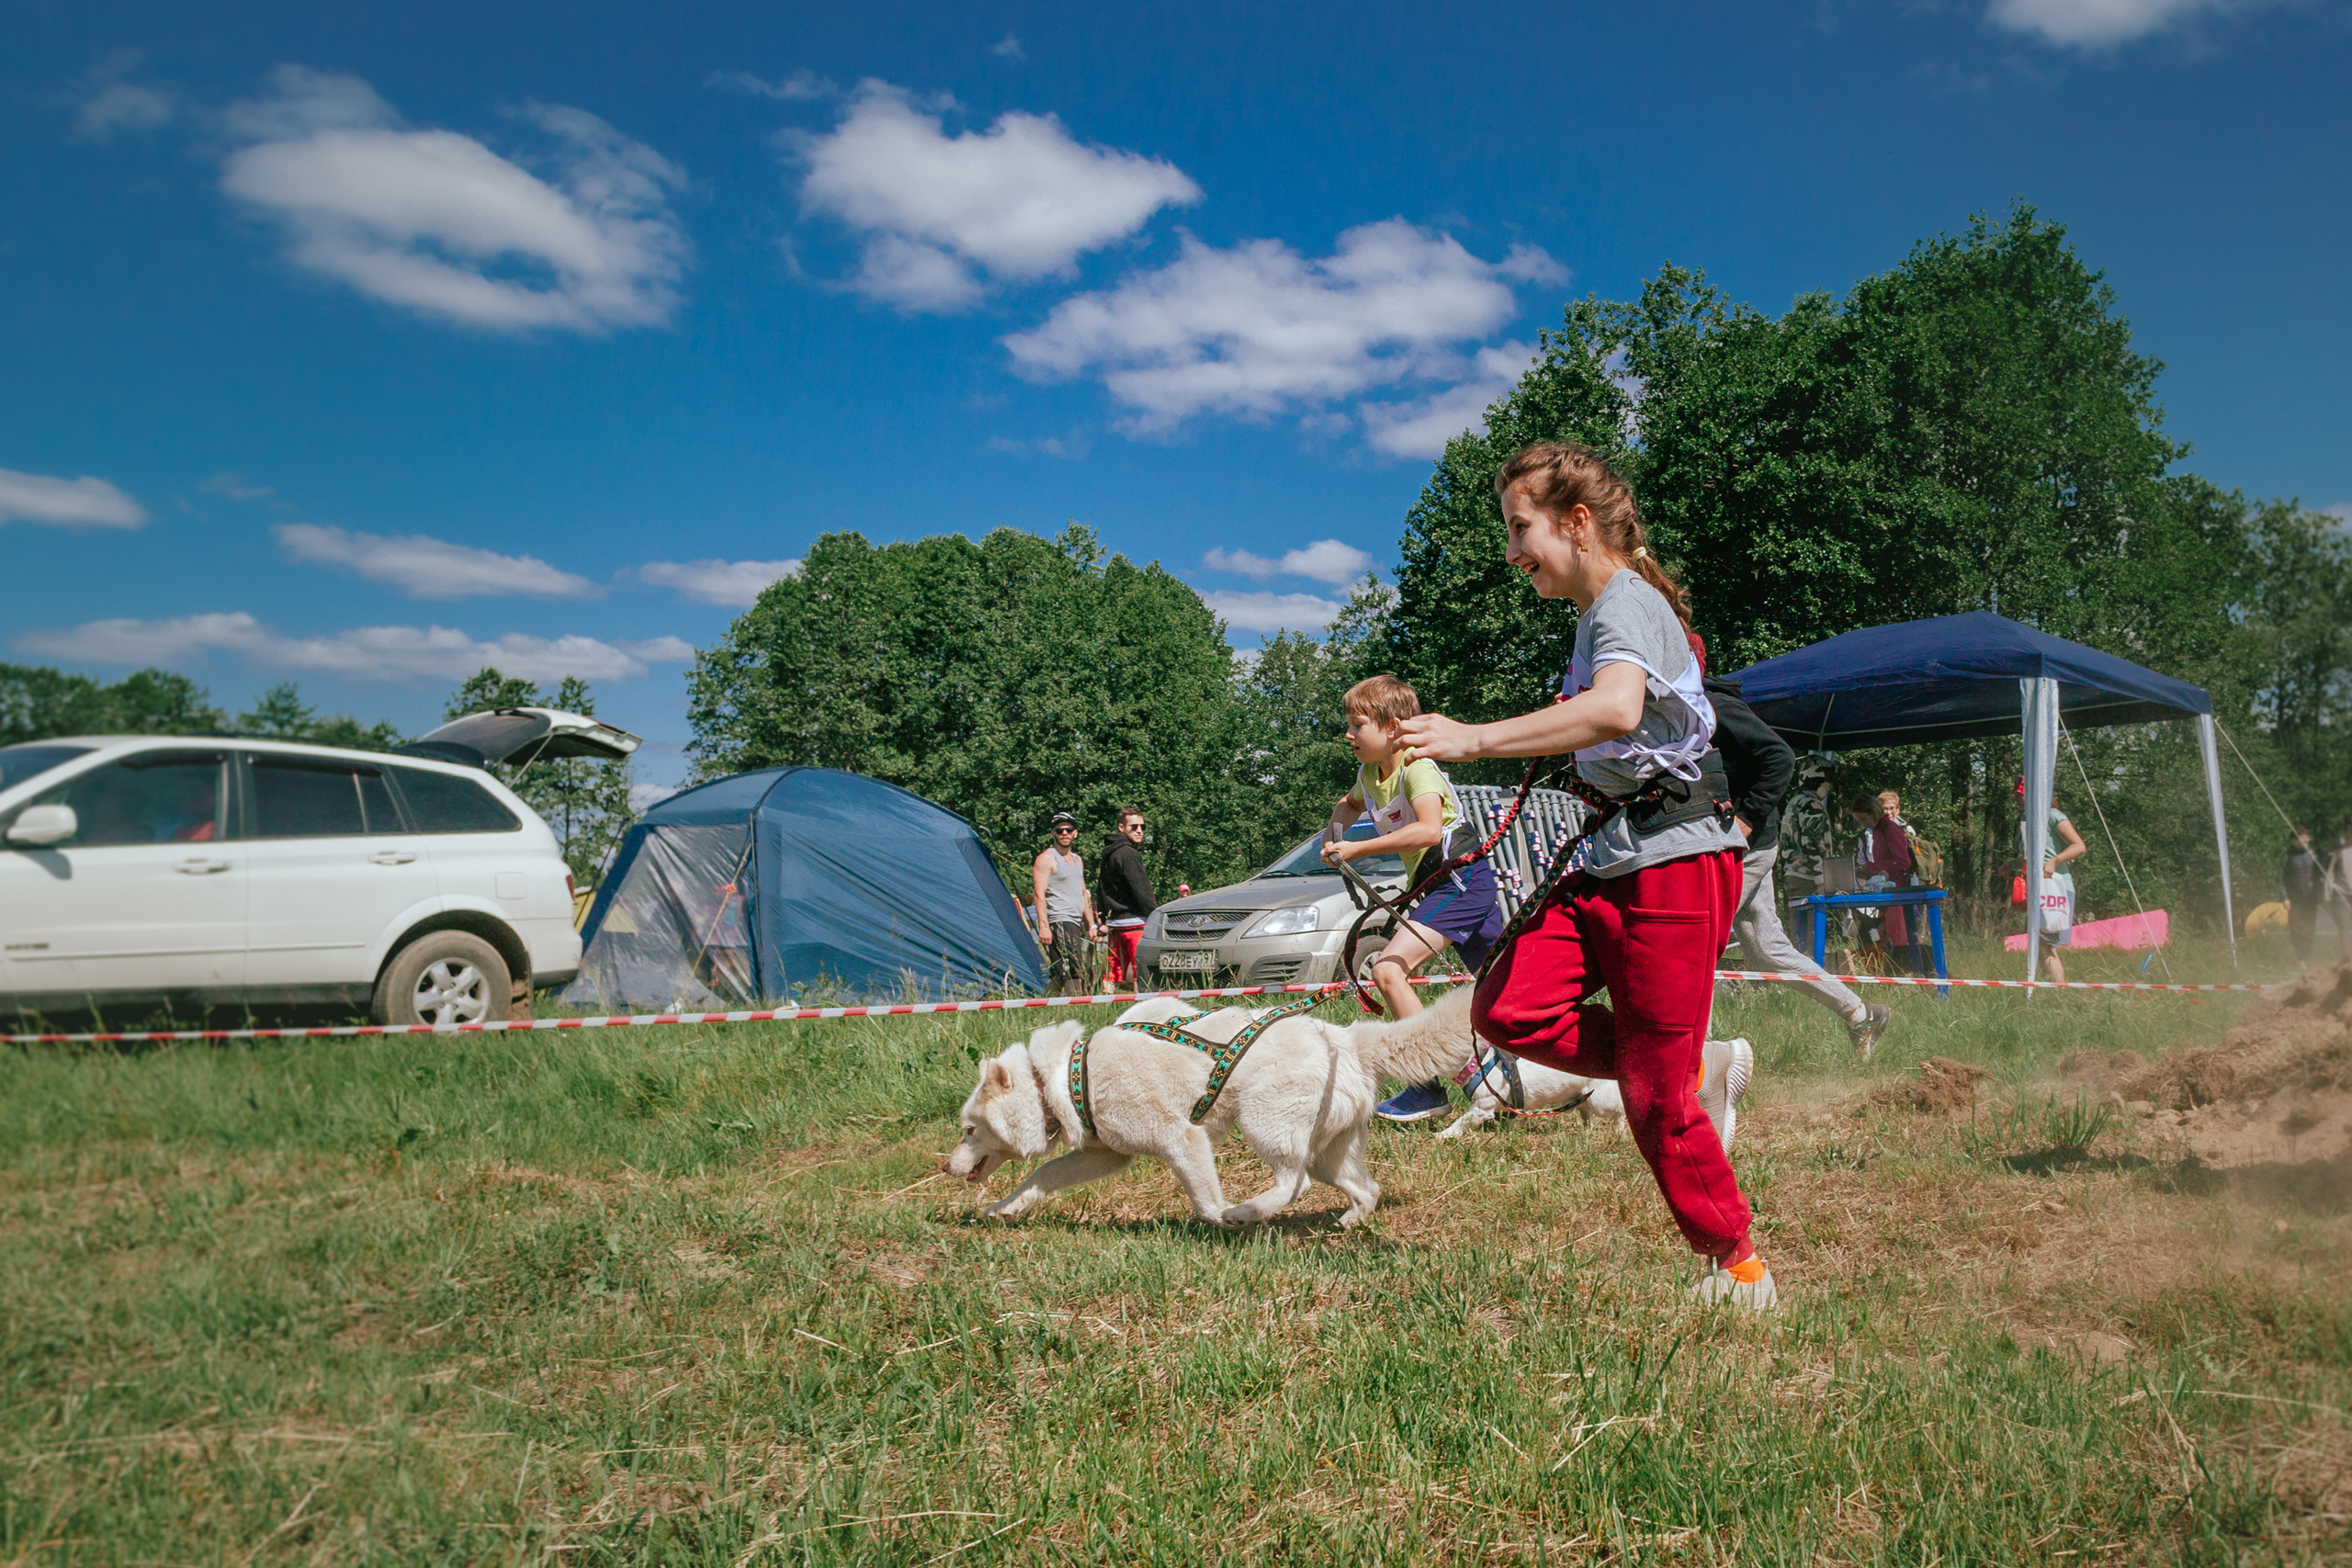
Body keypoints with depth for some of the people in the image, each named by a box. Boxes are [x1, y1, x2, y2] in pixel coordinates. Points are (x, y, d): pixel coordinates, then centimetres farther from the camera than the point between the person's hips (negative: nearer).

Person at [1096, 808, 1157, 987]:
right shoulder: (1128, 854, -12)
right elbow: (1141, 892, -16)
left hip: (1115, 923, 10)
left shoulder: (1107, 855, 18)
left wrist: (1102, 921, 23)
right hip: (1134, 923, -9)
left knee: (1114, 975, 10)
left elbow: (1100, 891, 21)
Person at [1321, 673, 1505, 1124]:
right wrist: (1335, 826, 9)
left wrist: (1357, 849, -30)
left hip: (1463, 879, -10)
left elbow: (1429, 830, -33)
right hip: (1447, 885, 10)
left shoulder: (1417, 769, -17)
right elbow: (1350, 803, 32)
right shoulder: (1369, 774, 9)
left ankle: (1430, 1089, -17)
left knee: (1388, 970, -21)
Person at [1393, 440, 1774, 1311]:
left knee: (1653, 1097, -3)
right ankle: (1689, 1070, 8)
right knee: (1508, 1009, -11)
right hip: (1608, 864, 9)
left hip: (1676, 862, -9)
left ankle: (1735, 1258, 19)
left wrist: (1475, 740, -40)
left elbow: (1618, 710, -37)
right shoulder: (1596, 615, 17)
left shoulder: (1627, 601, -14)